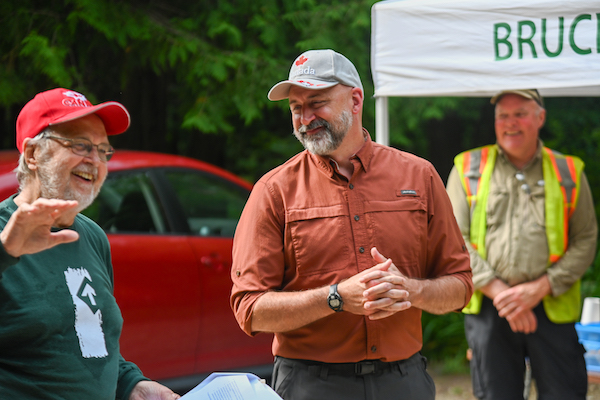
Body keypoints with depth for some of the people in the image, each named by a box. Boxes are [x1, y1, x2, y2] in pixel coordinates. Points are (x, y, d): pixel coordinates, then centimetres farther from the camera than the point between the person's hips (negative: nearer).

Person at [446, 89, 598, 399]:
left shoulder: (569, 173, 9)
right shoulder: (468, 168, 9)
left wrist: (539, 288, -9)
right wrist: (498, 291, -8)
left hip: (552, 308, 0)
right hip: (487, 309, 0)